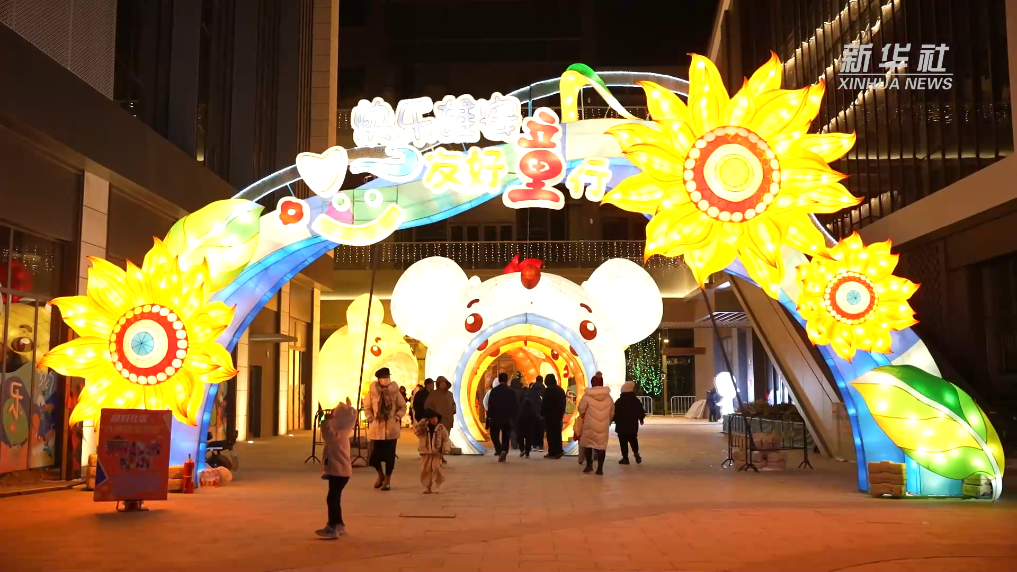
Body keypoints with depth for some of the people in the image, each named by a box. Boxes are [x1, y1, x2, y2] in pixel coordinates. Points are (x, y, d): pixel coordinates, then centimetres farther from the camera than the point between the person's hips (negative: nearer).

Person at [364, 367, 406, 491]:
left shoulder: (395, 391, -2)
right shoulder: (372, 391, -3)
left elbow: (403, 407, 5)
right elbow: (367, 407, 6)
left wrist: (396, 418, -7)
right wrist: (371, 419, -6)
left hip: (391, 429, 0)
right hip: (376, 429, 0)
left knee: (389, 455, 3)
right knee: (374, 455, 1)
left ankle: (387, 480, 17)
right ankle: (380, 475, 29)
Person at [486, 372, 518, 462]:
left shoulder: (494, 390, -7)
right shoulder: (511, 391, 0)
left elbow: (490, 405, -8)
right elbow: (515, 406, 2)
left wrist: (489, 416, -1)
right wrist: (514, 417, 10)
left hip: (496, 417, -2)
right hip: (508, 418, 2)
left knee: (494, 435, 5)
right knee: (505, 437, 11)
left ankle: (500, 451, -17)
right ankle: (504, 454, 4)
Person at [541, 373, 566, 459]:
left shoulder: (548, 390, -11)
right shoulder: (561, 390, 14)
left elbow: (544, 403, -13)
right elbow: (564, 403, 18)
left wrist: (542, 413, -3)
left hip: (550, 415, -8)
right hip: (559, 414, 8)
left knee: (551, 434, -5)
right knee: (557, 433, 12)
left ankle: (553, 452, -6)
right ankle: (558, 451, 13)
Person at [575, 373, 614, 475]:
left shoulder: (587, 395, -8)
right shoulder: (608, 396, 4)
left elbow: (581, 409, -6)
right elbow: (612, 412, 12)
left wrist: (584, 416, 16)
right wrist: (608, 421, 28)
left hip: (590, 424, -2)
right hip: (604, 426, 2)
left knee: (588, 443, 16)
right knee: (601, 445, 5)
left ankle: (589, 465, 15)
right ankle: (600, 468, 2)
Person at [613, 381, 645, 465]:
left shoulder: (619, 401, -8)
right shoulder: (636, 400, 0)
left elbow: (615, 413, -9)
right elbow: (641, 412, 5)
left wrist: (615, 420, 5)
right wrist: (641, 419, 22)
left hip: (622, 425, -3)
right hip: (633, 425, 3)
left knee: (623, 442, 2)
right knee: (633, 440, 19)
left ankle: (625, 458, 0)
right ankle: (636, 453, 1)